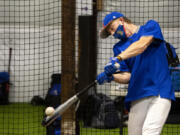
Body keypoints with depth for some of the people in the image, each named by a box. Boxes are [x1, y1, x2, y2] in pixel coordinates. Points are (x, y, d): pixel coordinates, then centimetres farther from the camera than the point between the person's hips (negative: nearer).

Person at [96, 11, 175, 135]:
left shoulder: (151, 26, 7)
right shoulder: (119, 47, 19)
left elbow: (142, 45, -14)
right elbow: (127, 76, 10)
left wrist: (118, 58, -27)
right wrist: (110, 77, -12)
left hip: (160, 92, -5)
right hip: (137, 96, 5)